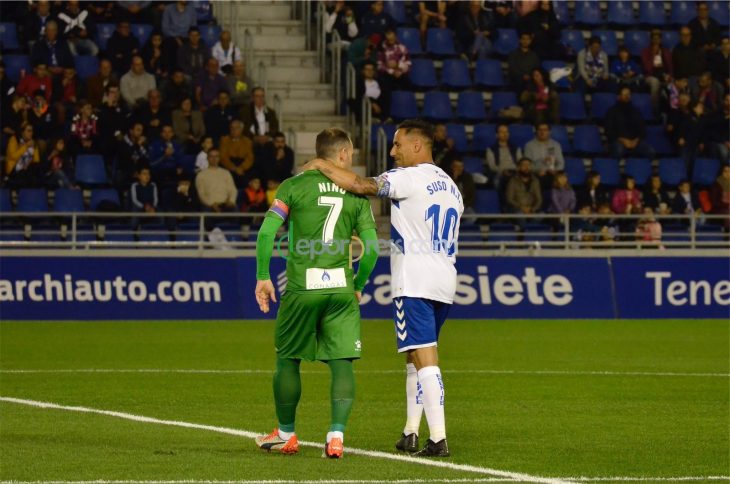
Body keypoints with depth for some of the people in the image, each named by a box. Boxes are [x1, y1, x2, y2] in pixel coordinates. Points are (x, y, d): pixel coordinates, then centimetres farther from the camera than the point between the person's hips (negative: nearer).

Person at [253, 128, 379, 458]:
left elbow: (266, 233, -7)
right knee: (342, 362, 1)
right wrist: (358, 286, 16)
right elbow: (371, 248, 1)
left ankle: (286, 435, 23)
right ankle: (336, 436, -11)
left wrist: (262, 276, 1)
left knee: (288, 360, 13)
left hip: (301, 287, -1)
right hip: (341, 288, 1)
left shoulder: (294, 186, 1)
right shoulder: (356, 193, 6)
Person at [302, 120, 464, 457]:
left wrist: (320, 165, -2)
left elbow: (360, 185, -15)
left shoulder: (408, 179, -8)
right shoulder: (451, 186, 18)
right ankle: (410, 434, 20)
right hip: (445, 281, 9)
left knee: (425, 358, -12)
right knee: (415, 357, 17)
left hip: (415, 283, -9)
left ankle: (438, 439, -18)